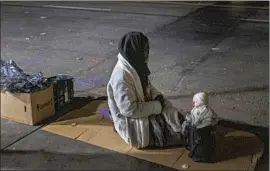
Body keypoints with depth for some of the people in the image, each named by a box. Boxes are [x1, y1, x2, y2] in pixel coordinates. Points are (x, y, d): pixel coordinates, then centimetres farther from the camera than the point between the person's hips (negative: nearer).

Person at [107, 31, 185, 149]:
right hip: (131, 123, -8)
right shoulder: (122, 76, -30)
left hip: (142, 108, 8)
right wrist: (157, 106, -20)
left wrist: (158, 97, -5)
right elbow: (130, 109, -29)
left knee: (176, 117, -1)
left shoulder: (136, 65, -3)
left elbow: (147, 86, 15)